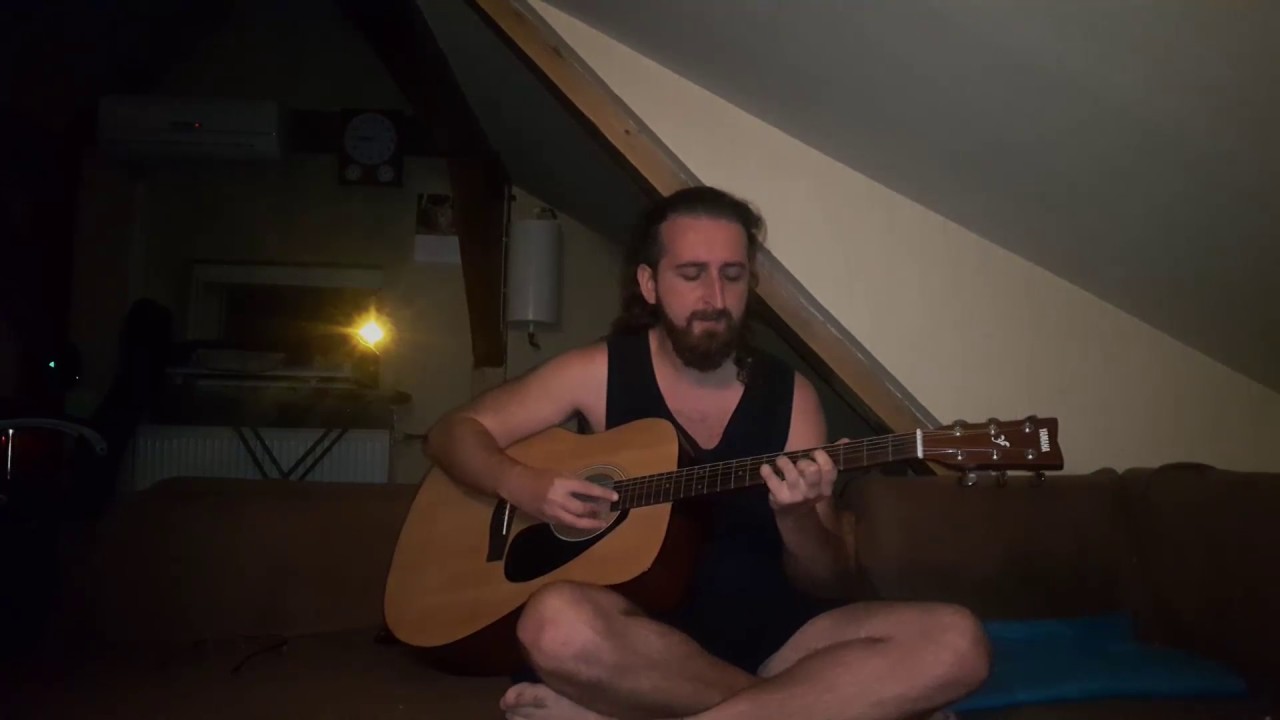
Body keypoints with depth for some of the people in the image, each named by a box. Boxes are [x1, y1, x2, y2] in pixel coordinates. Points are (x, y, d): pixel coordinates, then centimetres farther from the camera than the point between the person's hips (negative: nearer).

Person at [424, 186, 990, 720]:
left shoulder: (790, 395, 3)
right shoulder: (599, 372, 0)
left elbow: (830, 589, 5)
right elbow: (453, 433, 6)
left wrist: (796, 518, -19)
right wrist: (524, 487, -14)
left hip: (767, 637, 3)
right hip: (637, 638, -2)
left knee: (955, 642, -22)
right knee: (556, 622, -36)